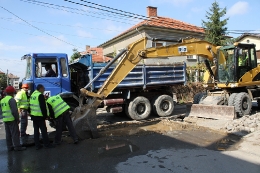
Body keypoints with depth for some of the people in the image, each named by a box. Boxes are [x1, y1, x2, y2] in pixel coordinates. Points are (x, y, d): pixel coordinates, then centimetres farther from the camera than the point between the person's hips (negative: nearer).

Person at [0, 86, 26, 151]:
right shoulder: (11, 99, -14)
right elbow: (14, 111, -19)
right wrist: (17, 119, -11)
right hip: (12, 119, -8)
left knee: (8, 134, 14)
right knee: (15, 133, -2)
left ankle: (10, 146, 20)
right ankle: (17, 146, 1)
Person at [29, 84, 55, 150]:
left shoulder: (32, 95, 13)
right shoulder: (40, 95, -15)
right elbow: (43, 107, -18)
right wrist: (45, 115, -11)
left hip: (33, 115, 9)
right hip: (39, 116, -9)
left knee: (36, 131, 11)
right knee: (44, 130, 0)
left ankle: (37, 145, 16)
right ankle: (47, 144, 7)